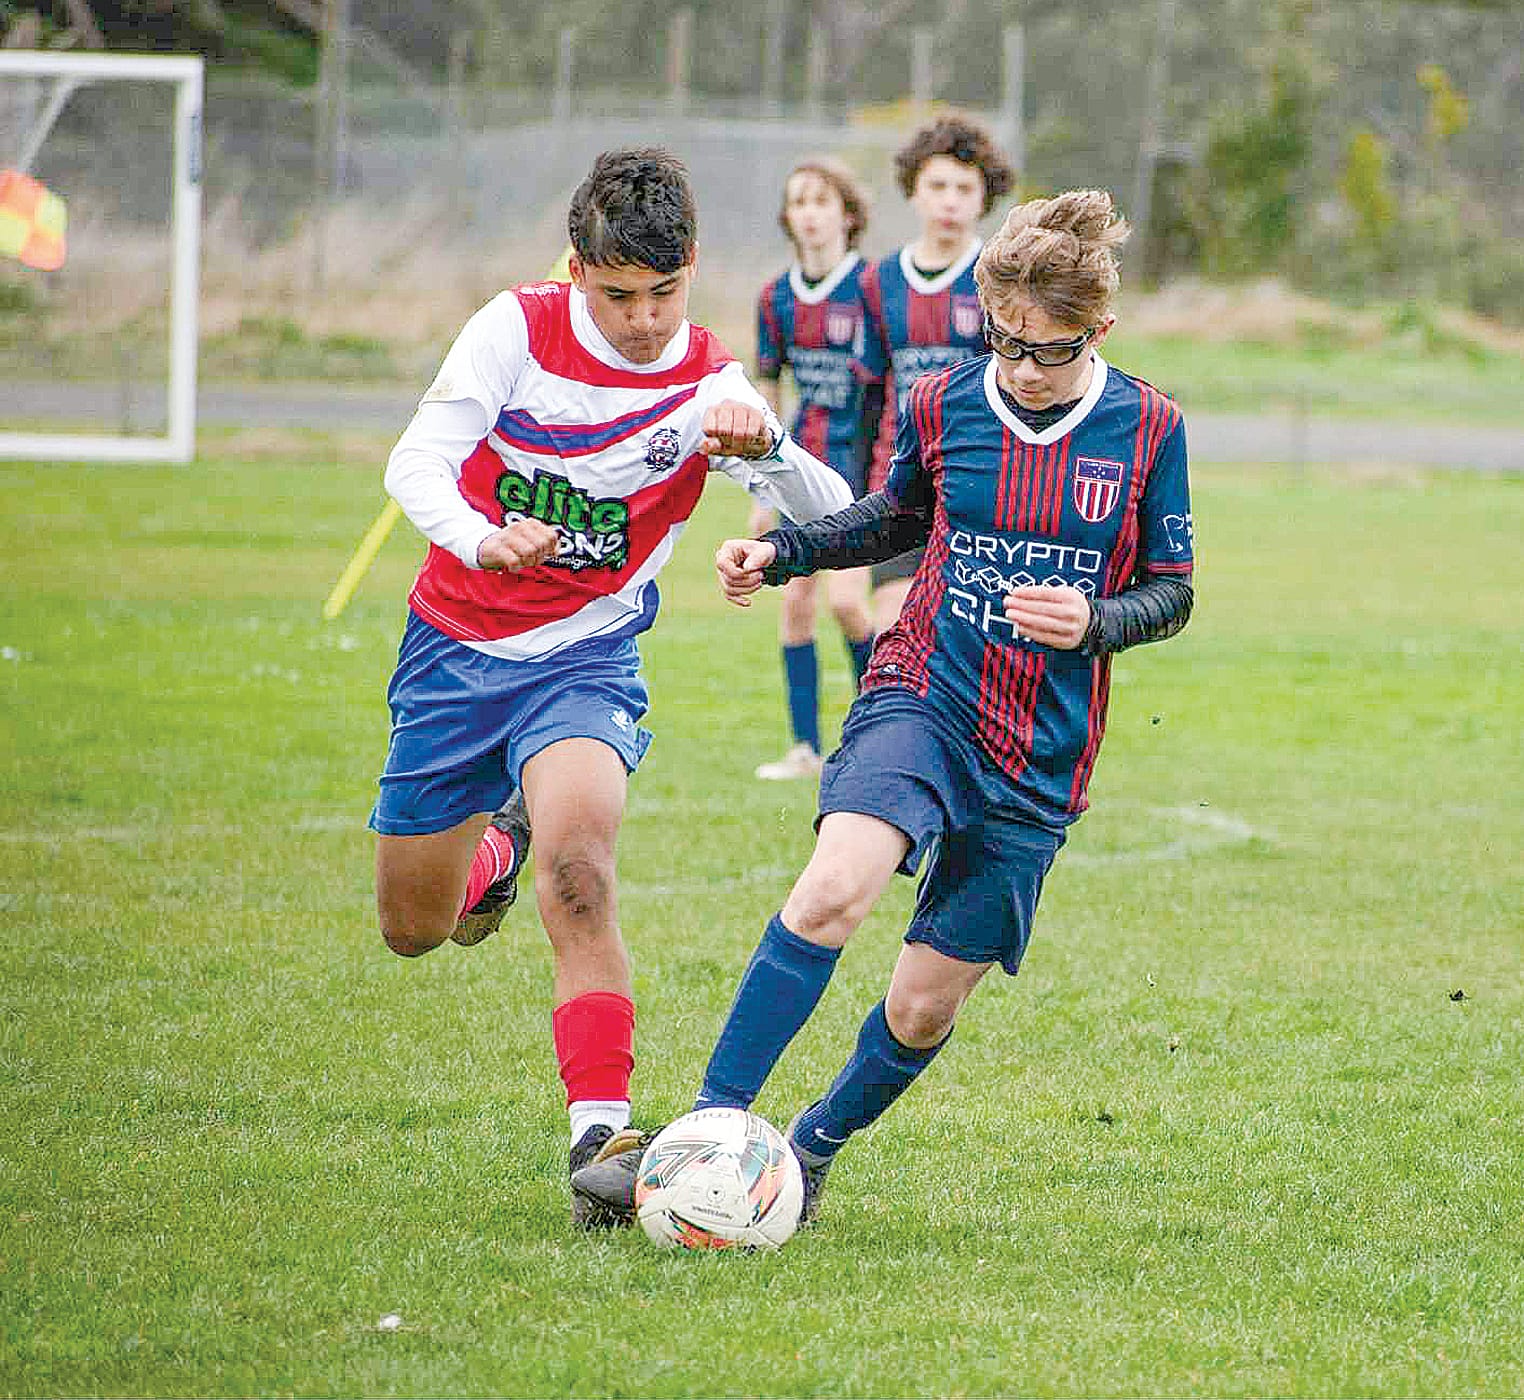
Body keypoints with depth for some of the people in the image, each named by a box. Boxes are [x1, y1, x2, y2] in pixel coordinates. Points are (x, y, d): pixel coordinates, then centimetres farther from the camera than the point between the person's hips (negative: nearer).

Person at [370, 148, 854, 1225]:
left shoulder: (707, 387, -11)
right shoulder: (518, 329, -9)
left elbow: (832, 520, -22)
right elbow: (416, 461, -16)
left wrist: (766, 449, -44)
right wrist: (481, 540, -38)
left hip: (585, 659, -2)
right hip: (455, 646, 2)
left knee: (578, 869, -31)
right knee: (413, 931, 12)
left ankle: (601, 1133, -33)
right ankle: (499, 840, 47)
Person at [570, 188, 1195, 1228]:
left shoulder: (1149, 430, -3)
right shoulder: (944, 404, 1)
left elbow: (1173, 594, 4)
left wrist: (1093, 621, -16)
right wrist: (781, 552, 8)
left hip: (1043, 759, 0)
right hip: (922, 700, 0)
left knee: (925, 1007, 2)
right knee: (836, 889, -30)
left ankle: (812, 1150, 32)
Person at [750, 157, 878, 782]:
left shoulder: (869, 287, -10)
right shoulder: (777, 297, 6)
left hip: (859, 462, -5)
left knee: (845, 599, -13)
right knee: (794, 599, 1)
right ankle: (805, 746, 8)